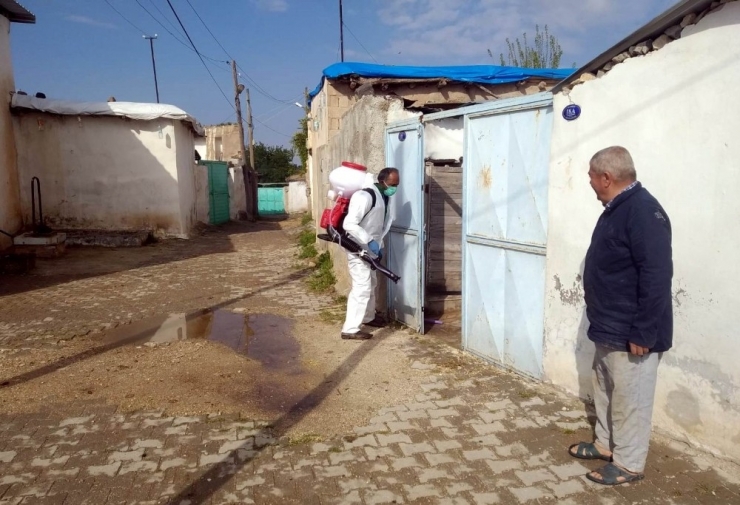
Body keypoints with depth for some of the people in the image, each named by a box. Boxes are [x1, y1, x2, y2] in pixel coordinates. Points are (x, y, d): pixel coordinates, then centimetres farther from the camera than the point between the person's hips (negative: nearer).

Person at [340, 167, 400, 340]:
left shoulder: (383, 197, 8)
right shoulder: (366, 196, -23)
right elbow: (349, 224, -29)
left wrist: (379, 245, 13)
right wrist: (370, 241, -28)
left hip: (368, 249, 10)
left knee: (371, 284, 21)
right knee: (362, 287, -10)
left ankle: (368, 317, 40)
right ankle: (350, 329, -5)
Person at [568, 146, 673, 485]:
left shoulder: (643, 212, -22)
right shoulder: (616, 209, 11)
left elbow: (657, 277, -26)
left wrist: (642, 332, -24)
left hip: (630, 332, -10)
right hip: (609, 327, 10)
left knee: (630, 397, 4)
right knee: (606, 389, 21)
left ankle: (629, 463, 19)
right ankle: (606, 444, 37)